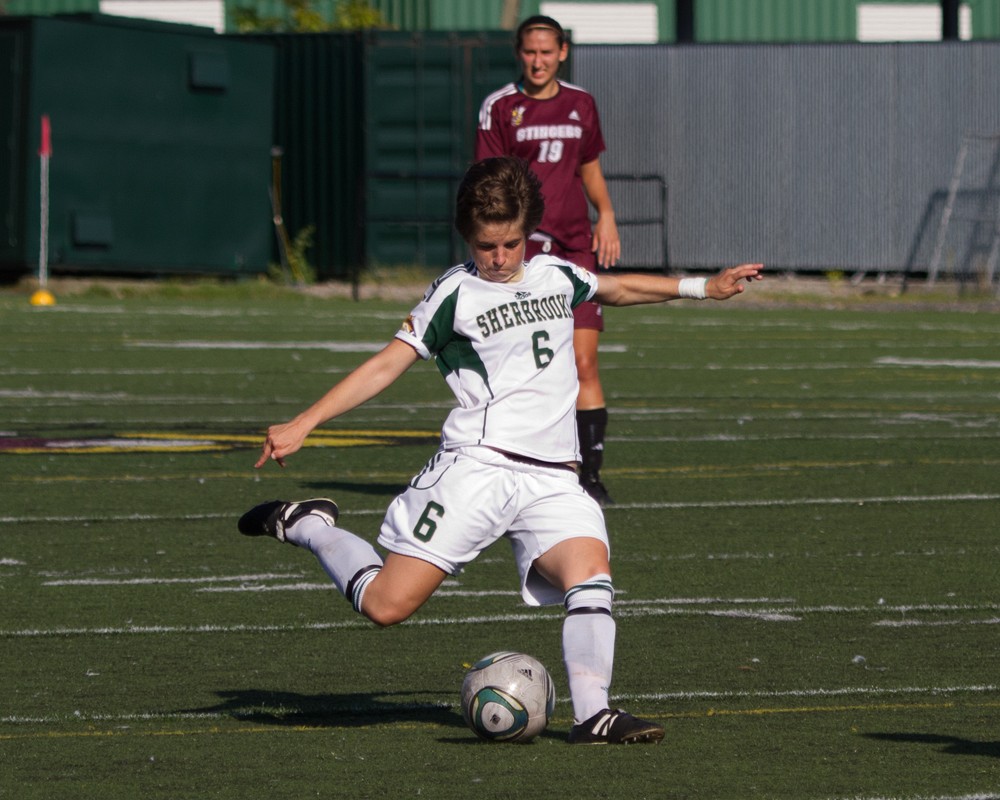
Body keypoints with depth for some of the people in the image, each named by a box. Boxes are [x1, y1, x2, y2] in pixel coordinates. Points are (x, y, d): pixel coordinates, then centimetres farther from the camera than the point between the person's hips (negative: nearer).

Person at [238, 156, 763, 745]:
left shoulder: (556, 275, 16)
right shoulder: (455, 294, 1)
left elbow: (618, 288, 36)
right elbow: (387, 366, 0)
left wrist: (702, 288, 37)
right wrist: (303, 425, -8)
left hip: (552, 480, 4)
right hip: (477, 468, -4)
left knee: (591, 573, -23)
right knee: (388, 604, -10)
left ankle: (593, 715, -23)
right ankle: (307, 526, 14)